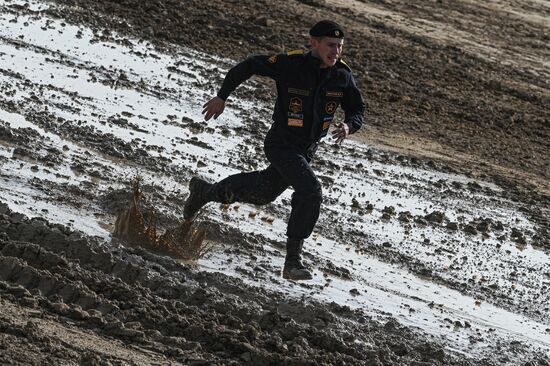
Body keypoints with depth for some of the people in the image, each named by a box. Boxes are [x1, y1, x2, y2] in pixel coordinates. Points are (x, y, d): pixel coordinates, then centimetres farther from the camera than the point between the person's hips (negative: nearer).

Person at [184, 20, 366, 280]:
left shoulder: (342, 76, -7)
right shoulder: (289, 64, -21)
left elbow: (358, 109, 6)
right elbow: (249, 66, -7)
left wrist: (349, 125, -17)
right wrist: (221, 97, -4)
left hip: (307, 150, 7)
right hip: (281, 144, -7)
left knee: (264, 192, 24)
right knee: (311, 191, -26)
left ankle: (205, 191, 48)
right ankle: (292, 261, -19)